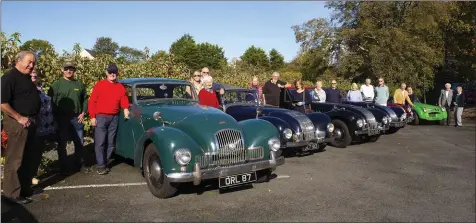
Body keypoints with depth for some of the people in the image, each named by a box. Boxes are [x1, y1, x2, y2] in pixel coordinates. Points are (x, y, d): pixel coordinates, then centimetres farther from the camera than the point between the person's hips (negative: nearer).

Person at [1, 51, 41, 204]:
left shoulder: (27, 78, 14)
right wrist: (19, 118, -18)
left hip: (30, 122, 9)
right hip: (17, 123, -9)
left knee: (26, 157, 16)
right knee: (15, 159, -1)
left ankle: (25, 188, 27)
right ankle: (12, 192, 8)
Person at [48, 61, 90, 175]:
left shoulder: (80, 84, 9)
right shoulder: (57, 84, -1)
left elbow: (85, 99, 11)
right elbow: (51, 101, -4)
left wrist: (83, 113, 0)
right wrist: (55, 116, -9)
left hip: (77, 118, 3)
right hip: (62, 118, -3)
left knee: (79, 142, 10)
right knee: (62, 143, 5)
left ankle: (80, 164, 24)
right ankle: (64, 167, 16)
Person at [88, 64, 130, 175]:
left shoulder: (121, 87, 10)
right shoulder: (99, 85, 1)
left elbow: (124, 101, 8)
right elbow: (92, 102, -1)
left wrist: (126, 109, -14)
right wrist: (93, 117, -7)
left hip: (114, 118, 3)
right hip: (100, 117, -3)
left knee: (111, 142, 8)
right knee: (100, 142, -4)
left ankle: (106, 163, 19)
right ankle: (101, 166, 3)